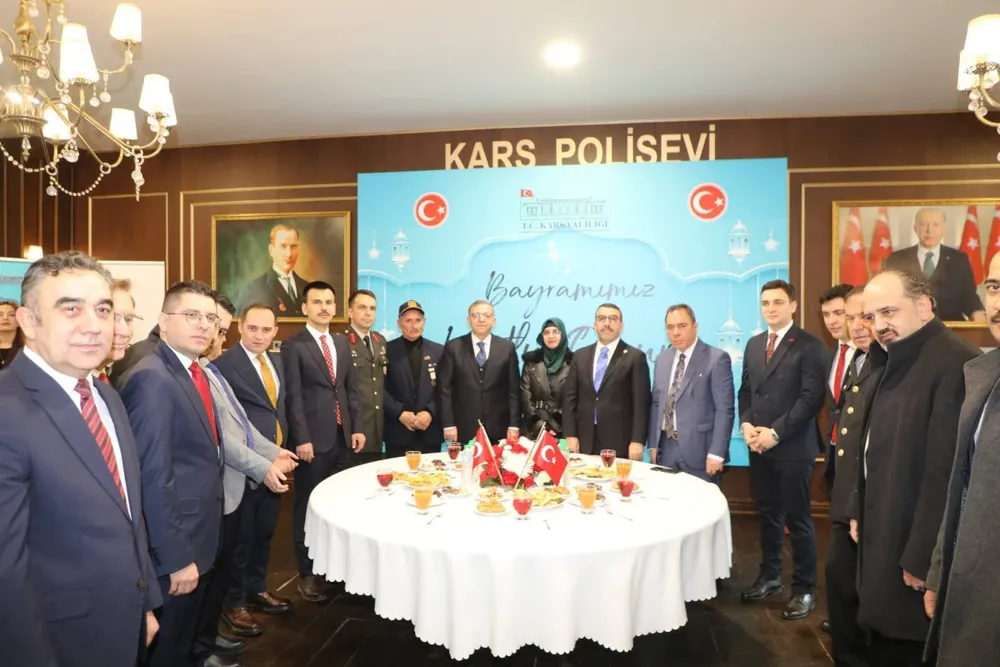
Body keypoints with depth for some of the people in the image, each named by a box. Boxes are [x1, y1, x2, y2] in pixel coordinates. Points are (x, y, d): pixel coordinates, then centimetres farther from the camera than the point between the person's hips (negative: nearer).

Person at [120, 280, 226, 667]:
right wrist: (176, 557, -23)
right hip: (175, 546, -8)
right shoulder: (153, 378, -23)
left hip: (200, 535, 9)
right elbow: (154, 476, -26)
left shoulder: (194, 371, 7)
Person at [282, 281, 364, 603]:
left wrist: (356, 427, 7)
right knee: (308, 506, 5)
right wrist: (302, 439, -15)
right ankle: (307, 574, 18)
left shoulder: (342, 343, 13)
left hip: (342, 437, 5)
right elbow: (293, 397, -10)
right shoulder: (293, 346, -5)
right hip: (313, 439, -5)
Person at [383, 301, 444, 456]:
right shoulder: (387, 350, 2)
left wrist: (430, 412, -10)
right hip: (398, 432, -2)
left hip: (430, 432, 2)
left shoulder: (439, 350, 8)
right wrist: (400, 413, -12)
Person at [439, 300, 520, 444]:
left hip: (498, 429, 1)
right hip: (463, 429, -1)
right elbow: (446, 388, 0)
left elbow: (514, 389, 4)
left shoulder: (507, 347, 5)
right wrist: (448, 424, -6)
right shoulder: (453, 347, 2)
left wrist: (514, 425, -2)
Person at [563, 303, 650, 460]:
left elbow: (641, 402, -5)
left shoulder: (635, 357, -1)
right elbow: (570, 397, 8)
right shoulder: (580, 356, 10)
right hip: (584, 442, 3)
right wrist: (570, 435, 0)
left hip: (619, 443, -3)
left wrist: (637, 440, -11)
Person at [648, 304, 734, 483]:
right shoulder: (662, 359, 10)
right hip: (666, 449, 5)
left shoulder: (717, 359, -9)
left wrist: (716, 453, -15)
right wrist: (653, 444, 8)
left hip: (699, 451, -5)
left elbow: (725, 409, -12)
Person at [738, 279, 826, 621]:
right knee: (767, 515, 15)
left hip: (793, 447, -5)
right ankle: (769, 575, 29)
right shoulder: (754, 344, 12)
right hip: (759, 446, 6)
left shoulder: (809, 345, -8)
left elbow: (812, 397, -14)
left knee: (797, 519, 4)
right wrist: (746, 424, -2)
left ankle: (804, 588, 18)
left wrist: (775, 432, -16)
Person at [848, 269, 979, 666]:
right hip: (884, 536, 8)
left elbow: (947, 472, -25)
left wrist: (922, 558, -20)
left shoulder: (955, 364, -23)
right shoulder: (897, 363, 8)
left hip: (915, 549, -8)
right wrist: (860, 512, 15)